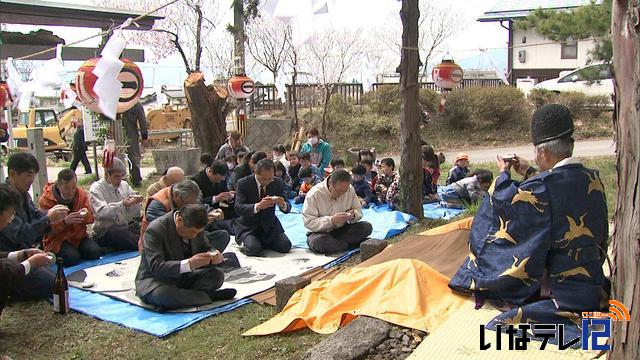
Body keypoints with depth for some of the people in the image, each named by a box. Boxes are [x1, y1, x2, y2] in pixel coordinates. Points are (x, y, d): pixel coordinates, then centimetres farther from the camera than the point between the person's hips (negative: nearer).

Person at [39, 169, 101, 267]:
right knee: (73, 257, -29)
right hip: (56, 239, -3)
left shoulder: (82, 194, 1)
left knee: (95, 252, -25)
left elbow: (91, 218, 8)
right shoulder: (46, 199, -11)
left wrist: (86, 214, -17)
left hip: (79, 236, 3)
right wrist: (65, 221, -31)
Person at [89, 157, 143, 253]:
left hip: (125, 229, 4)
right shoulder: (96, 188, -2)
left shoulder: (124, 185, 12)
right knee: (113, 231, -37)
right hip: (105, 233, -3)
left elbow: (135, 214, 13)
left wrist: (135, 202, -9)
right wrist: (123, 204, -32)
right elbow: (101, 212, -21)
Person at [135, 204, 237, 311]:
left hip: (183, 277, 6)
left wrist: (214, 256, -17)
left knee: (217, 275, -13)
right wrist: (189, 264, -43)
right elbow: (155, 267, -31)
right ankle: (210, 296, -23)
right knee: (162, 294, -39)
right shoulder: (155, 230, -24)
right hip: (154, 279, -5)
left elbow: (205, 249, 9)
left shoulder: (195, 228, -4)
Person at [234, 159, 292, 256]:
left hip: (270, 225, 4)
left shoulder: (278, 183, -4)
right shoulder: (243, 183, -13)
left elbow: (287, 208, -1)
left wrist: (283, 205, -28)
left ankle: (261, 242, 13)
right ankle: (247, 241, 9)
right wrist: (257, 206, -41)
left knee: (286, 246, -16)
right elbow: (238, 208, -23)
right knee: (254, 250, -28)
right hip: (248, 227, -3)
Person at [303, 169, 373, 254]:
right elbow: (308, 222, -21)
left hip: (342, 230, 4)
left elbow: (358, 210, 5)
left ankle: (332, 244, -18)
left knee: (367, 227, -19)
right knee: (318, 241, -39)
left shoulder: (350, 189, -5)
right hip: (321, 232, -4)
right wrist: (331, 220, -32)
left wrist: (353, 216, -20)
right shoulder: (314, 194, -18)